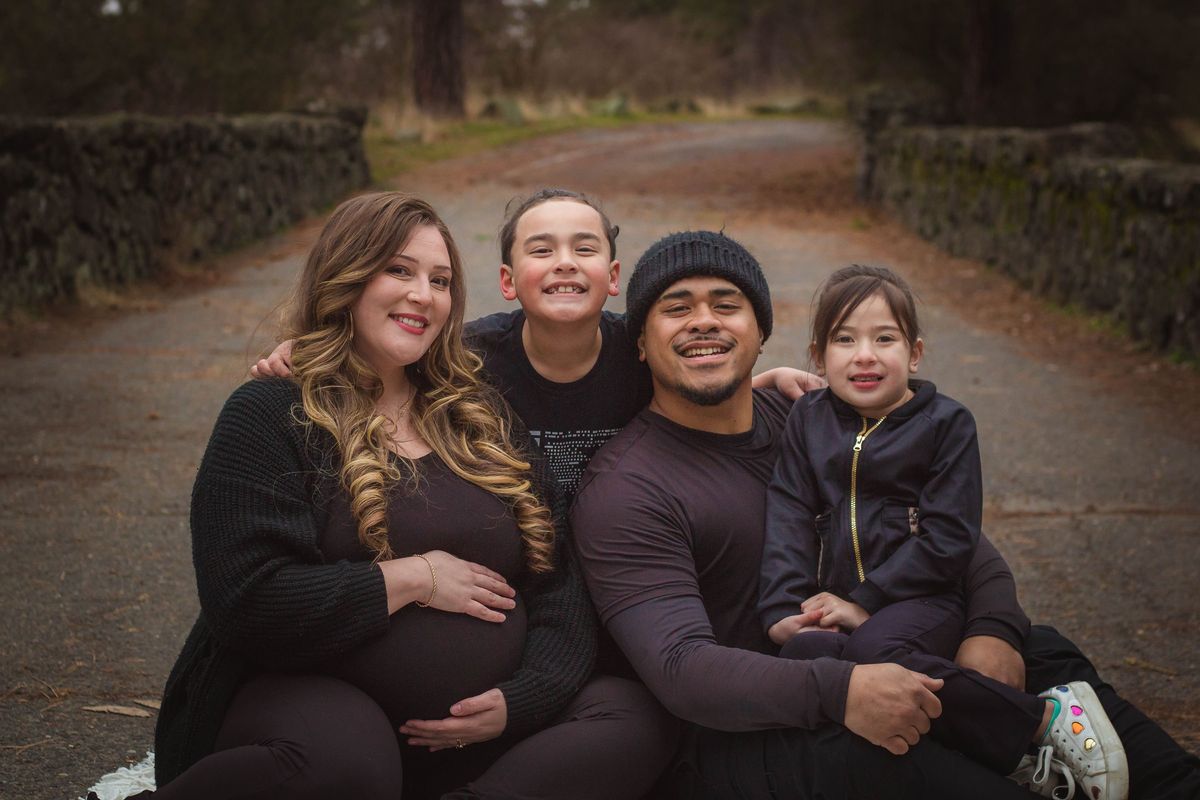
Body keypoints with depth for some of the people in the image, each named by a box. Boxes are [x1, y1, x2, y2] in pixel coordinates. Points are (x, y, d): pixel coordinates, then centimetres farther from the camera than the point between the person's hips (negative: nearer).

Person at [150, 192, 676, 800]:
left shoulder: (482, 420, 15)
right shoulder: (270, 417, -1)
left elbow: (559, 583, 9)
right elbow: (245, 603, -14)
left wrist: (521, 699, -9)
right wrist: (416, 578, -10)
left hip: (480, 727, 5)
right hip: (311, 703, -5)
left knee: (638, 717, -18)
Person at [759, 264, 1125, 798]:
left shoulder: (945, 423, 5)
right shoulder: (807, 421, 15)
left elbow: (948, 538, -4)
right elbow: (788, 521, 5)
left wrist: (866, 603, -12)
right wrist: (783, 610, -12)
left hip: (919, 599, -4)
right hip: (831, 607, 4)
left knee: (874, 650, -37)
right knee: (803, 655, -31)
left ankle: (1049, 716, -21)